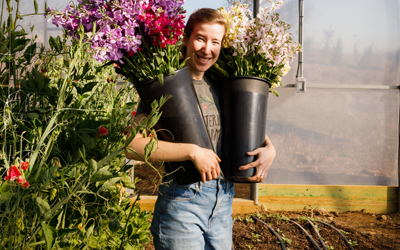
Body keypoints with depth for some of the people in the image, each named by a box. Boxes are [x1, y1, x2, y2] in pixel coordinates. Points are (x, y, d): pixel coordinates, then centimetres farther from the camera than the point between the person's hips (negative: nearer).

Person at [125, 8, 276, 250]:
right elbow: (131, 144, -20)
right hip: (182, 200, -6)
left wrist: (270, 149, 3)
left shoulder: (219, 87, 9)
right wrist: (193, 151, -23)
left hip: (223, 200, 6)